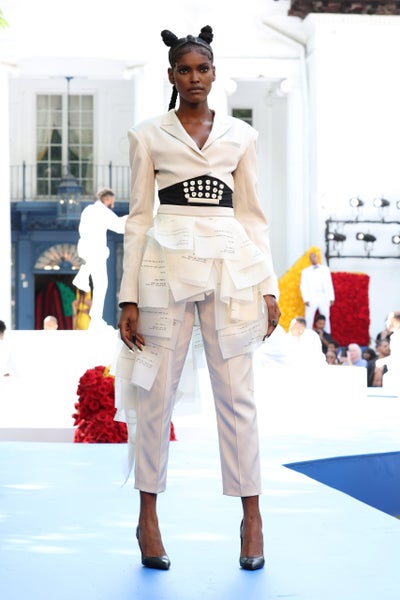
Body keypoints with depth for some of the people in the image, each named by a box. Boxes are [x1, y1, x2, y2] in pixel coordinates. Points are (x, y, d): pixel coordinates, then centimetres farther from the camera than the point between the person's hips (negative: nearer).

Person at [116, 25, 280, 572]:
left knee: (236, 392, 0)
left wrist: (269, 286, 5)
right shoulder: (148, 136, 8)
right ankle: (148, 516, 12)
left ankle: (252, 516, 8)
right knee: (157, 390, 1)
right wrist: (129, 297, -1)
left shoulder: (241, 135, 13)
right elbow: (138, 216, 5)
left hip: (231, 265, 1)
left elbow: (252, 214, 12)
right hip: (167, 262, -1)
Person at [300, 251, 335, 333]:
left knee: (326, 319, 3)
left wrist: (331, 298, 3)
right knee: (309, 320, -5)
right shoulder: (305, 271, 8)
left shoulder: (325, 269, 10)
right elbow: (303, 286, 5)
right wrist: (306, 299, -6)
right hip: (311, 299, -1)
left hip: (324, 298, 1)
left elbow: (329, 284, 9)